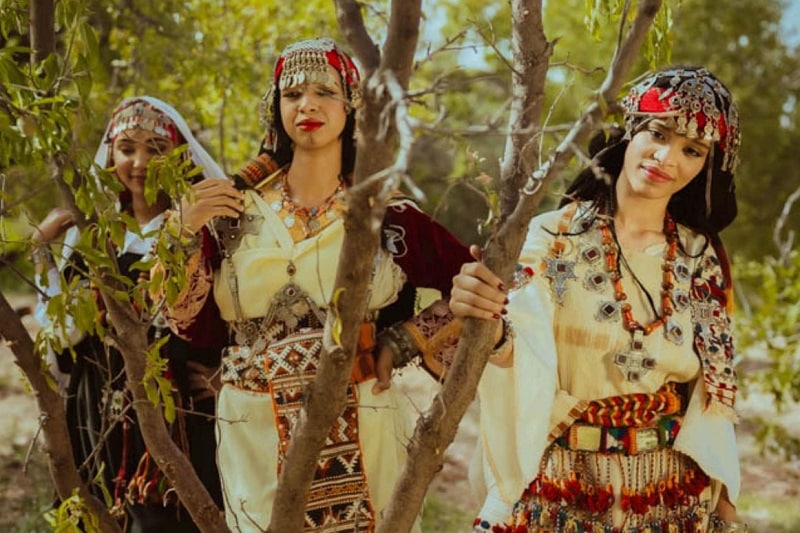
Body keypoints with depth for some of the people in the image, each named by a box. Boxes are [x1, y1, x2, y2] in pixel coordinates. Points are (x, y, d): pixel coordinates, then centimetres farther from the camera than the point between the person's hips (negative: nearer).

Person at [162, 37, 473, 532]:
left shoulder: (388, 216, -2)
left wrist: (403, 341, -8)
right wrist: (186, 235, -11)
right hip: (255, 437, 1)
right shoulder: (235, 210, 1)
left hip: (360, 435, 0)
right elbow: (186, 321, 1)